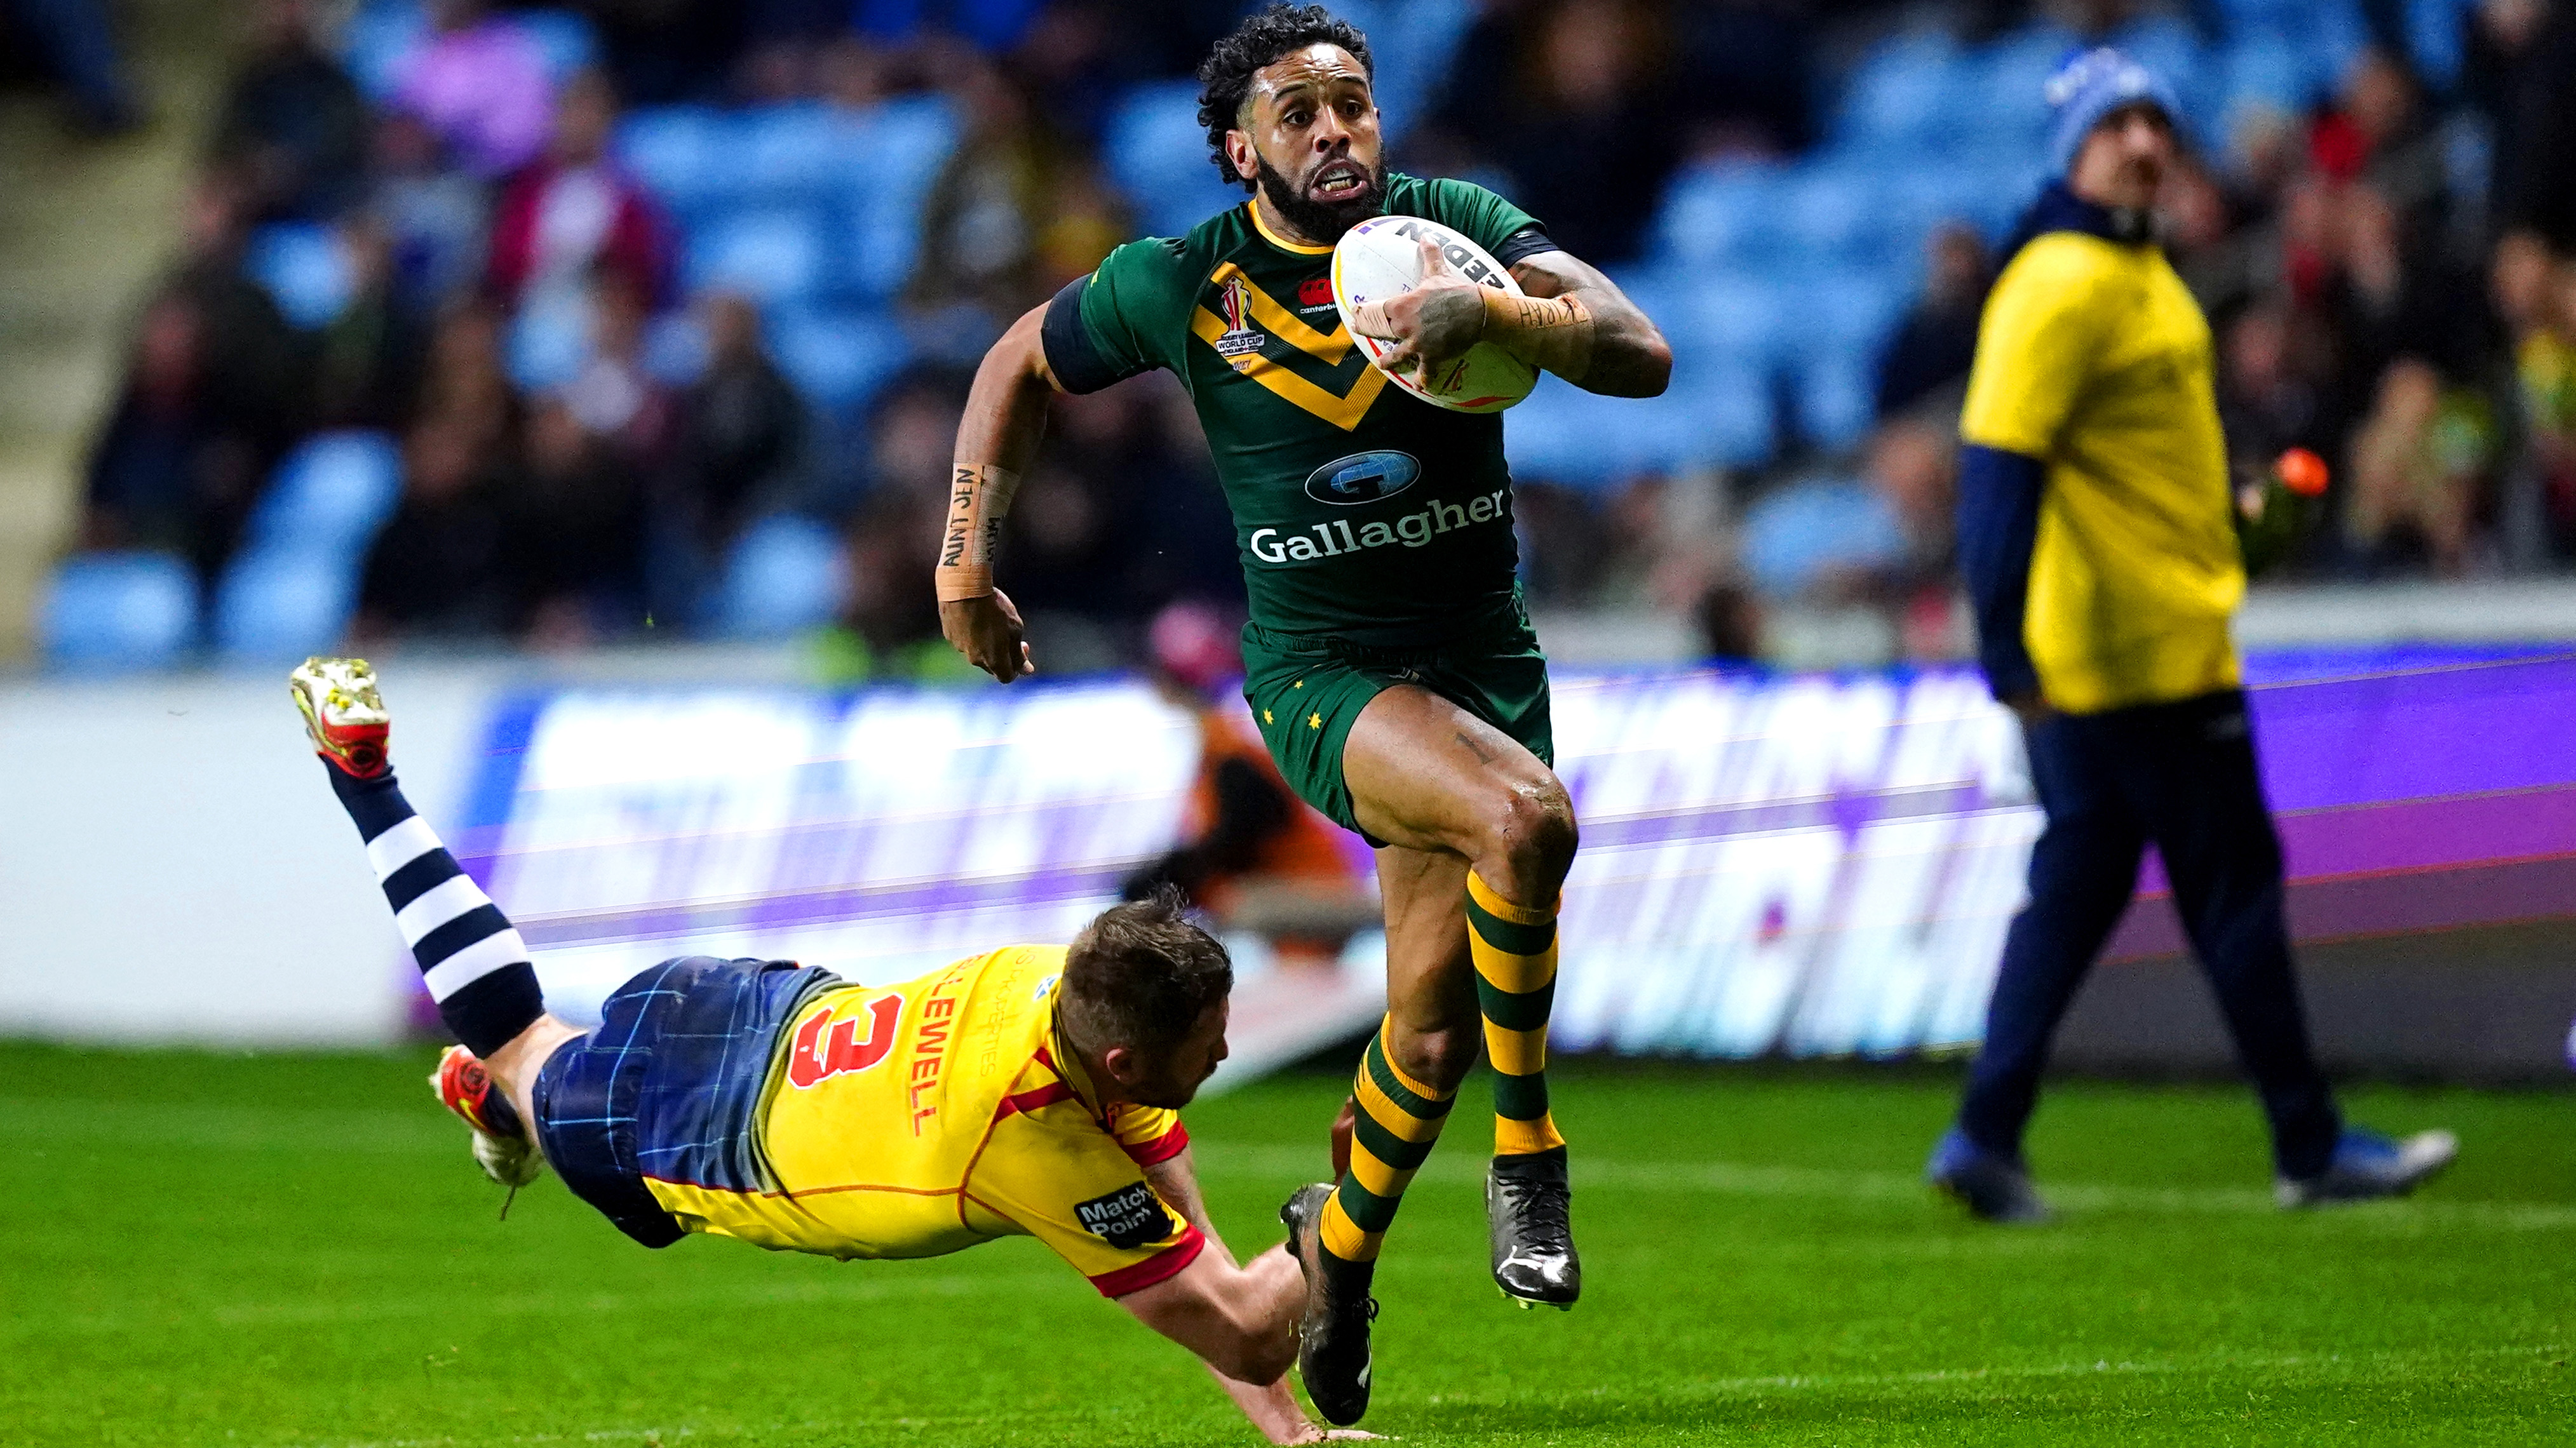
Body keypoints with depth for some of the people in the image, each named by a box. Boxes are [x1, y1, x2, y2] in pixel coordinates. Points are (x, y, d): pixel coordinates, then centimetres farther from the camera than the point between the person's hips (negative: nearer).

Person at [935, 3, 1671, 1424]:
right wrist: (965, 557, 7)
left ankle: (1340, 1245, 33)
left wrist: (1488, 305, -33)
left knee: (1433, 1030, 3)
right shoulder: (1177, 285, -5)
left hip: (1481, 656, 3)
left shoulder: (1459, 228, -5)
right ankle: (1526, 1151, -15)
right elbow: (1020, 364, 13)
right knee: (1525, 818, -33)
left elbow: (1640, 357, -16)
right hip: (1320, 668, -3)